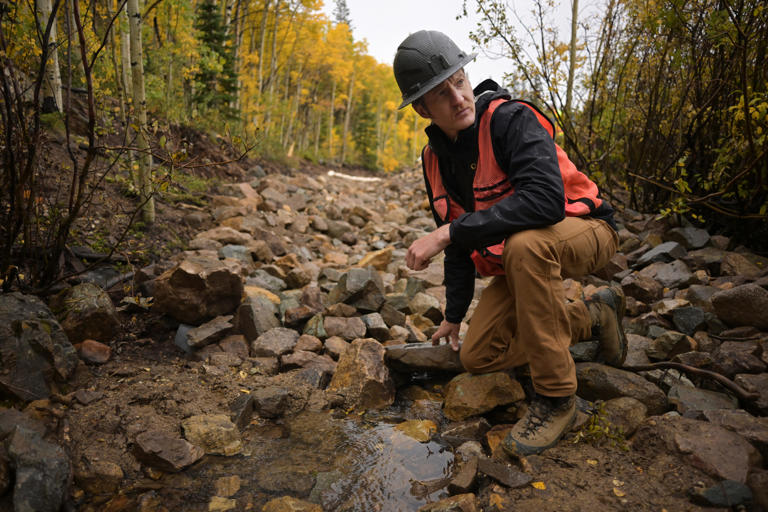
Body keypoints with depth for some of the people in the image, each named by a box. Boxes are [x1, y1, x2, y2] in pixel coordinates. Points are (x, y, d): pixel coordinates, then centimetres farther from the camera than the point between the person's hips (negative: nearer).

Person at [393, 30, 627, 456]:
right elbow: (460, 242, 8)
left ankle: (555, 396, -24)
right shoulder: (435, 158, -2)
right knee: (478, 357, 0)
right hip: (514, 258, 7)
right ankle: (592, 316, 14)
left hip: (583, 232, -6)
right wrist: (454, 315, 12)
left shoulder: (511, 119, -23)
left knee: (525, 244, -41)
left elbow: (546, 199, -42)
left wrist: (447, 233, -38)